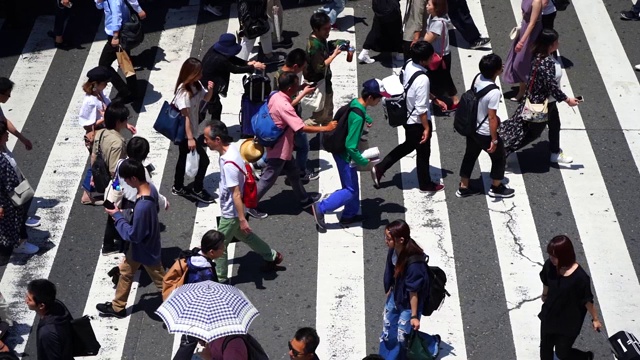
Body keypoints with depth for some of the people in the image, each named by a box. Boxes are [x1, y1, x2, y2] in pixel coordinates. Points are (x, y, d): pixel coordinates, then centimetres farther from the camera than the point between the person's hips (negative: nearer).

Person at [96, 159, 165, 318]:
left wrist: (117, 216, -19)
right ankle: (117, 306, 43)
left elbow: (133, 235, -29)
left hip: (145, 249, -9)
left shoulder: (142, 206, -41)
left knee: (160, 280, 14)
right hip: (142, 245, 9)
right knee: (125, 272, 25)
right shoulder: (151, 188, -13)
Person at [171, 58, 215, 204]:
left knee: (183, 157, 20)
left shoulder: (196, 85, -1)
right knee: (204, 160, -2)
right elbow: (185, 116, -26)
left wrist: (210, 90, -7)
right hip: (185, 132, -9)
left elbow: (206, 98, 16)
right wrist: (190, 138, -25)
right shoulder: (184, 92, -25)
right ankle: (197, 190, 13)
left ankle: (178, 188, 35)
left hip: (192, 130, 9)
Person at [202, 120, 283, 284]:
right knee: (244, 235, 28)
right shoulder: (230, 149, -5)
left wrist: (242, 219, -22)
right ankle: (272, 256, 43)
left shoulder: (228, 163, -33)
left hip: (231, 213, -9)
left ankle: (221, 279, 27)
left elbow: (236, 194, -28)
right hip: (230, 210, 9)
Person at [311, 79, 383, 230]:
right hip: (345, 155, -9)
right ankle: (321, 208, 6)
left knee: (353, 186, 20)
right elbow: (350, 147, -30)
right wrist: (364, 162, -20)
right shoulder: (358, 117, -32)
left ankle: (349, 215, 33)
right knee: (350, 190, 2)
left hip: (342, 150, 9)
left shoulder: (355, 103, -4)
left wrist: (367, 119, 19)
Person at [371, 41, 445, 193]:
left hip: (407, 117, 8)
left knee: (408, 145, 29)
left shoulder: (408, 66, -7)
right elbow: (421, 108, -27)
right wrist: (426, 128, -16)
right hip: (418, 122, -8)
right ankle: (425, 184, 34)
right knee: (423, 153, 14)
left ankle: (379, 168, 28)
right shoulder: (422, 79, -33)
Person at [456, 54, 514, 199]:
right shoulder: (494, 92, -33)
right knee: (499, 158, 18)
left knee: (470, 156, 23)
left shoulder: (478, 78, -10)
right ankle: (496, 188, 36)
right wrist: (494, 140, -16)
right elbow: (491, 118, -26)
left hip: (472, 128, 7)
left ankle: (463, 188, 36)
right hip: (485, 133, -7)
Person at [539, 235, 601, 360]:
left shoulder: (580, 277, -32)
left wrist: (595, 319, -3)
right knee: (545, 348, 20)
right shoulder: (549, 265, -19)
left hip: (569, 322, -4)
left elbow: (588, 301, -17)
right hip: (549, 316, 4)